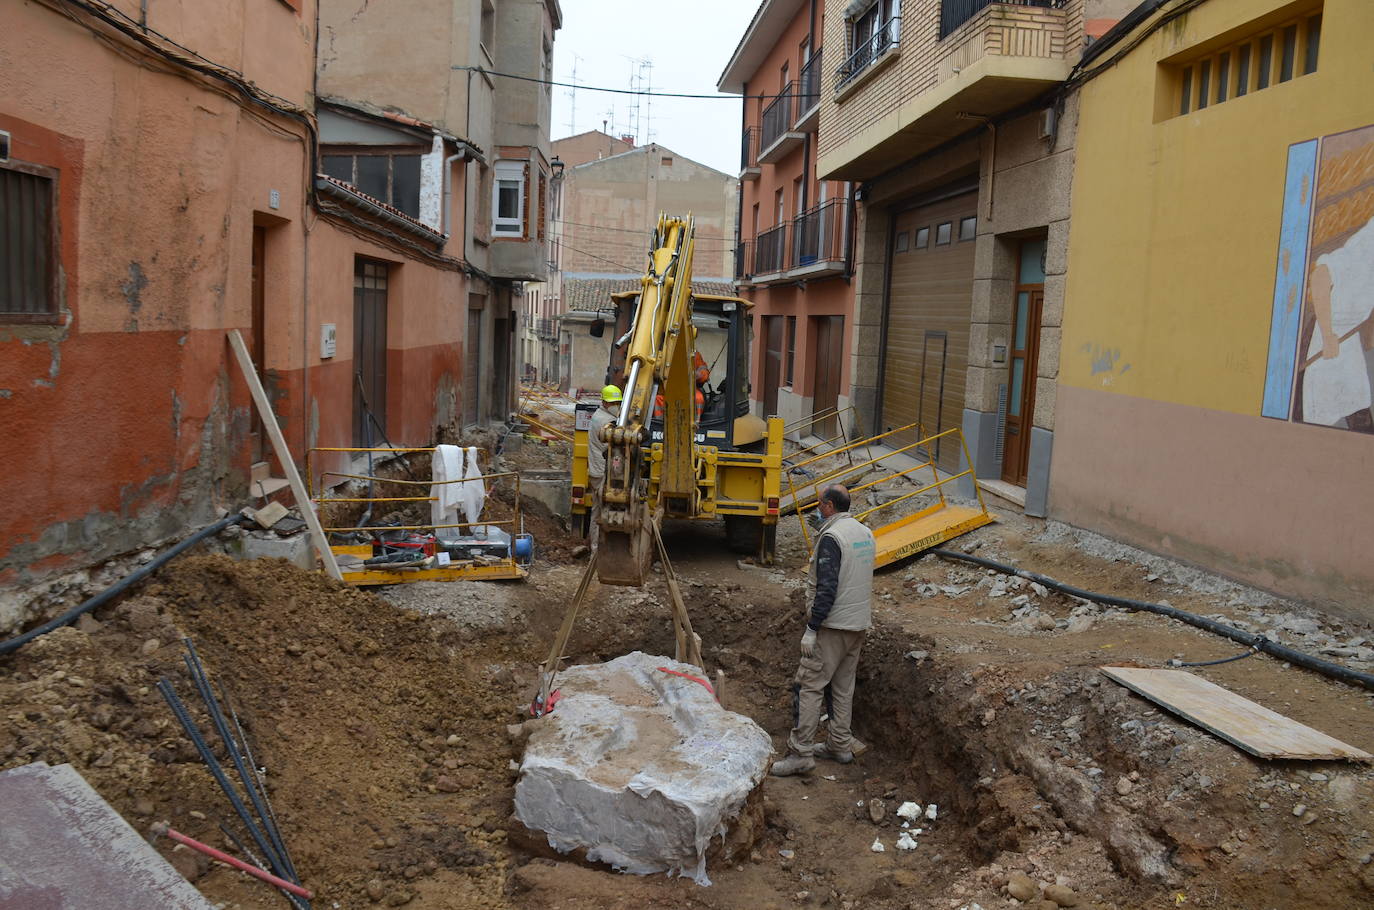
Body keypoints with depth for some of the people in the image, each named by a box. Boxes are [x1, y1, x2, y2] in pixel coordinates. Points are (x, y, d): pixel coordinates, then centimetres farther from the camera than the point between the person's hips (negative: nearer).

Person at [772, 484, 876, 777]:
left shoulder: (831, 537, -17)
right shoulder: (866, 533, 11)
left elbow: (827, 588, -22)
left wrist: (812, 629, -19)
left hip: (834, 624, -9)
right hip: (860, 623, 9)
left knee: (810, 685, -6)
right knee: (843, 685, 16)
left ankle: (801, 752, -6)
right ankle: (839, 745, 23)